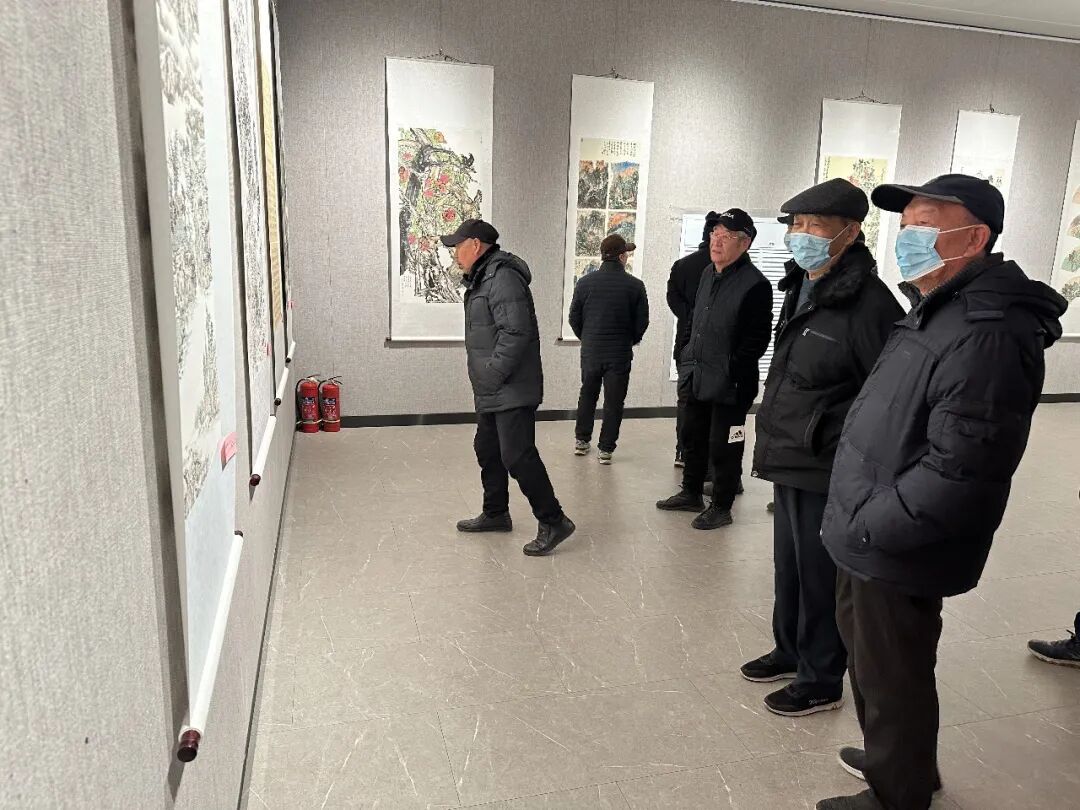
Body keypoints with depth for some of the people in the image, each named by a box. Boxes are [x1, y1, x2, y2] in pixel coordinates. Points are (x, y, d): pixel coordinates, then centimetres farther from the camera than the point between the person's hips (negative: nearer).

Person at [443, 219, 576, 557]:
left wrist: (493, 375, -21)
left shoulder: (503, 278, -17)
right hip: (492, 392, 11)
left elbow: (515, 333, -26)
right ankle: (496, 514, 34)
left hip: (512, 390, -11)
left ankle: (553, 522, 0)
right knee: (488, 450, 19)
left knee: (517, 456, -10)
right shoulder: (483, 278, 17)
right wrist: (485, 381, 16)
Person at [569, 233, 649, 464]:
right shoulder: (635, 286, -9)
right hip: (620, 354, -2)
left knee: (587, 395, 20)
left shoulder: (585, 283, -5)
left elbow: (574, 317, 0)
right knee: (613, 401, 8)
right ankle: (606, 449, 11)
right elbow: (642, 322, -5)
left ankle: (581, 439, 28)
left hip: (590, 350, 2)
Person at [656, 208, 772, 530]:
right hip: (698, 379, 8)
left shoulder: (755, 284, -16)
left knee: (723, 447, 3)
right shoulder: (708, 274, 9)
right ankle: (691, 493, 36)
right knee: (693, 437, 19)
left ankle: (721, 507, 18)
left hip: (729, 385, -8)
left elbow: (756, 340, -17)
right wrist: (688, 359, 13)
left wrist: (732, 372, -17)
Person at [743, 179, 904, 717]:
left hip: (826, 472, -8)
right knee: (788, 567, 22)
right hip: (789, 463, 9)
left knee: (820, 577, 8)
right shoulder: (800, 289, 9)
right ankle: (791, 652, 42)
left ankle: (822, 681, 28)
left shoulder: (867, 304, -20)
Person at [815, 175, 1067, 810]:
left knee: (892, 679, 10)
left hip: (897, 554, -10)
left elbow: (957, 469, -29)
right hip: (872, 542, 10)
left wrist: (866, 528, -19)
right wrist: (857, 524, 12)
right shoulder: (936, 311, 11)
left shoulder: (986, 334, -24)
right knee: (869, 658, 26)